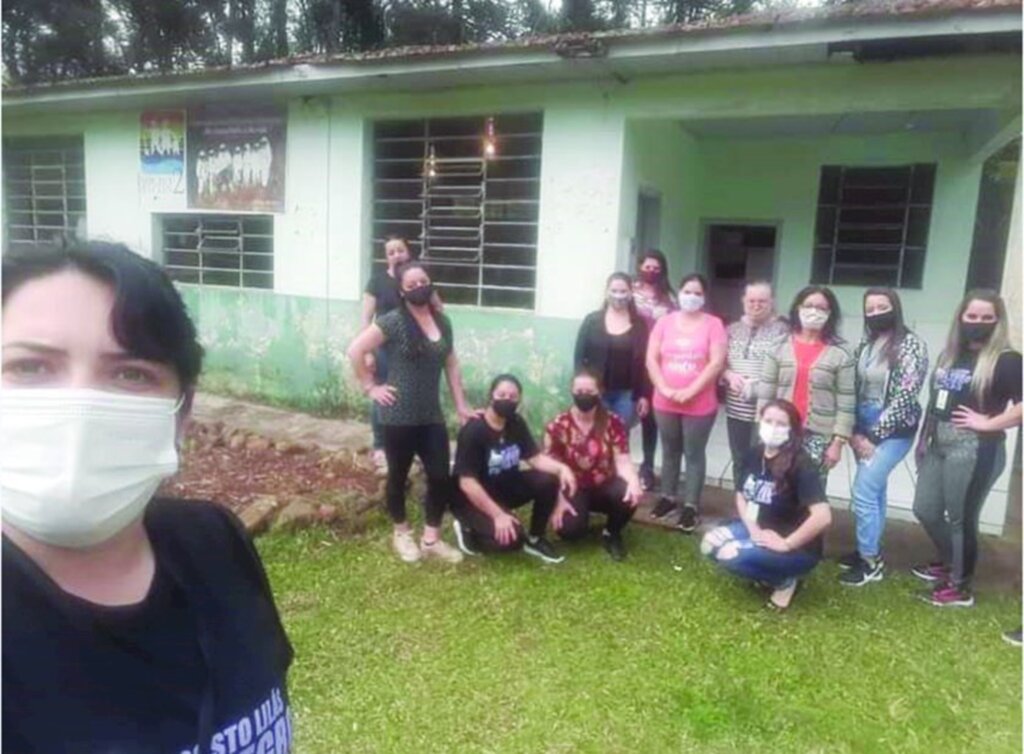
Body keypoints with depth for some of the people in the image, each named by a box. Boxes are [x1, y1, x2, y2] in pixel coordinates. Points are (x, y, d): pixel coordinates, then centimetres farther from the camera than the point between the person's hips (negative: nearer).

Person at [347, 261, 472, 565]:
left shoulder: (443, 322, 7)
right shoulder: (393, 321, -11)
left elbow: (451, 364, 13)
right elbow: (355, 350, -13)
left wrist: (461, 404, 10)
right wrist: (370, 387, -11)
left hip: (432, 416, 5)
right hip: (399, 417, -5)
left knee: (440, 477, 4)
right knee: (398, 476, 12)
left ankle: (431, 538, 22)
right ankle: (401, 533, 33)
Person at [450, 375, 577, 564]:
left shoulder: (516, 423, -3)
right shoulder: (473, 431, -25)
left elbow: (535, 458, -2)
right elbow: (467, 483, -26)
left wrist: (562, 468, -23)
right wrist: (498, 515, -28)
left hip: (504, 488, 7)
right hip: (472, 499, -7)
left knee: (548, 480, -14)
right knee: (511, 537, -27)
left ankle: (535, 539, 5)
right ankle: (469, 529, 3)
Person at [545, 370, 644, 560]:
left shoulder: (613, 423, -5)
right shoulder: (557, 426, -8)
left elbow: (622, 461, -13)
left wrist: (633, 480, -35)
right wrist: (559, 501, -22)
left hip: (604, 487, 1)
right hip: (573, 489, -1)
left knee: (629, 494, -33)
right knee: (569, 529, -29)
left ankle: (611, 533, -2)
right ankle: (581, 516, 12)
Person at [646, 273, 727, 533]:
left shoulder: (713, 324, -4)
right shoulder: (665, 322, 3)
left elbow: (717, 363, -11)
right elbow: (652, 359, 1)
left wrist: (690, 391, -17)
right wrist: (664, 388, -12)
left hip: (700, 405, -3)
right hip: (665, 402, 3)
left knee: (694, 454, 5)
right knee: (670, 451, 15)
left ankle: (691, 506, 13)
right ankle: (668, 498, 29)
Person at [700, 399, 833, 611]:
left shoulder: (801, 465, -25)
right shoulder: (755, 454, -3)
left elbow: (823, 516, -34)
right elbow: (741, 495, 9)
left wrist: (786, 544, -25)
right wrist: (753, 529, -7)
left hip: (798, 547, -7)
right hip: (760, 530, 8)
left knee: (731, 555, -26)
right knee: (710, 544, -9)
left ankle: (785, 580, -1)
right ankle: (767, 572, 8)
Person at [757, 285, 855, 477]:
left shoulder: (840, 354, 0)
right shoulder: (779, 347, 4)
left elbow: (846, 404, -1)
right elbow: (764, 394, 4)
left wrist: (838, 442, -5)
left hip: (818, 437, -1)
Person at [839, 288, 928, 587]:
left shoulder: (911, 345, -11)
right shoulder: (865, 344, 8)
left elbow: (905, 396, -16)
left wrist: (875, 435, -15)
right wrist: (854, 432, 2)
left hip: (893, 430, -6)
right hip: (865, 428, 6)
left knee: (863, 490, -10)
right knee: (874, 489, 14)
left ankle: (870, 560, 4)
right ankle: (871, 549, 26)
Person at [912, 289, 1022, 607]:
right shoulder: (950, 354, 12)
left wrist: (988, 423, -17)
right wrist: (923, 439, 14)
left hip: (974, 449, -8)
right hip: (938, 444, 8)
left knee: (961, 518, 1)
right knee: (925, 510, 16)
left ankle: (960, 586, 18)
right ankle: (949, 563, 40)